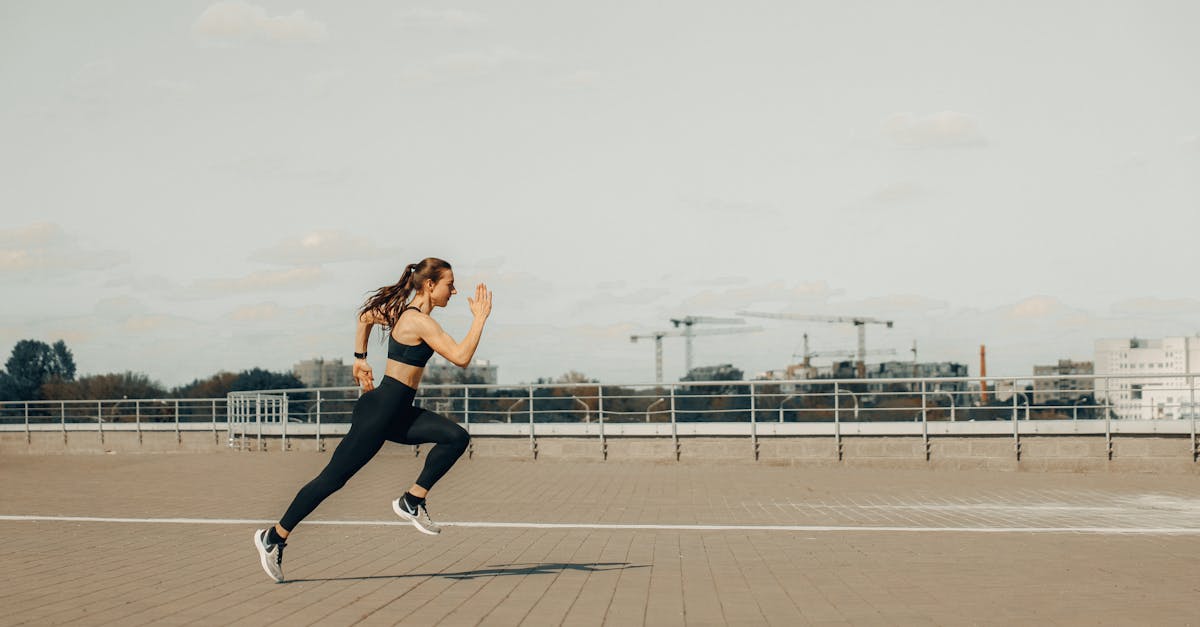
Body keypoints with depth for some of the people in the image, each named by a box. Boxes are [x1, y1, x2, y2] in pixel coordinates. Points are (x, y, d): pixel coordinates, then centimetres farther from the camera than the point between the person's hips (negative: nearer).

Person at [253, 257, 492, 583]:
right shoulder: (420, 321, -18)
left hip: (398, 413, 10)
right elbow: (460, 357, -25)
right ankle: (274, 537, 8)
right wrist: (480, 318, -18)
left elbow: (366, 316, 27)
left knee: (456, 437, -4)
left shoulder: (404, 311, 11)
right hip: (380, 411, -10)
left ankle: (412, 501, 2)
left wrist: (360, 358, 27)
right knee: (333, 478, -3)